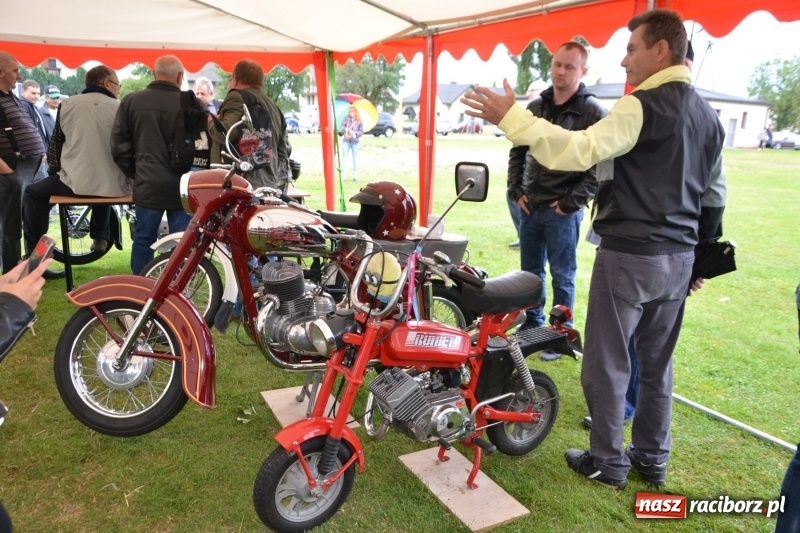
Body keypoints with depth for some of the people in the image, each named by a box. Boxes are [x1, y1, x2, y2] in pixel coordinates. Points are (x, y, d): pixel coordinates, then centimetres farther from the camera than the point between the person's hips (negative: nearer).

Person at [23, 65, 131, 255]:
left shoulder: (67, 104, 6)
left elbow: (55, 144, 12)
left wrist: (55, 172, 28)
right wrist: (127, 178, 21)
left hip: (75, 183, -2)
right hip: (114, 186, 2)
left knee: (34, 194, 22)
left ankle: (35, 251, 18)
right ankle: (100, 237, 38)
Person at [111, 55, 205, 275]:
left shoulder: (131, 101, 4)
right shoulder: (191, 104, -7)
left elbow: (119, 146, 6)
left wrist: (134, 172, 17)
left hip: (147, 185, 3)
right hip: (183, 186, -3)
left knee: (143, 239, 13)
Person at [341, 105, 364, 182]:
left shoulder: (359, 121, -3)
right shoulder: (346, 118, 2)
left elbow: (361, 132, -4)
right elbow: (342, 126, 4)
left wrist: (354, 133, -20)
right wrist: (345, 129, -17)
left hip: (355, 141, -1)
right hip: (346, 140, 1)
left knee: (355, 158, 6)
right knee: (344, 157, 0)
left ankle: (355, 175, 13)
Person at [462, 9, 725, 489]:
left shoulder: (642, 106, -14)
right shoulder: (708, 115, 13)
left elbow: (579, 150, -28)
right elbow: (713, 195, 18)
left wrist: (510, 117, -27)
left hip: (629, 255, -8)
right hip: (678, 257, 8)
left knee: (608, 362, 5)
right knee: (657, 362, 17)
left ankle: (608, 462, 18)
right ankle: (653, 458, 30)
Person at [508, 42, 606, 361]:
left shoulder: (593, 113, -6)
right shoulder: (535, 107, 11)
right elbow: (517, 151, 16)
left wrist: (572, 202, -14)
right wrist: (516, 191, 6)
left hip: (563, 211, -5)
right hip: (529, 207, 5)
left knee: (562, 276, 4)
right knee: (530, 272, 14)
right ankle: (532, 324, 30)